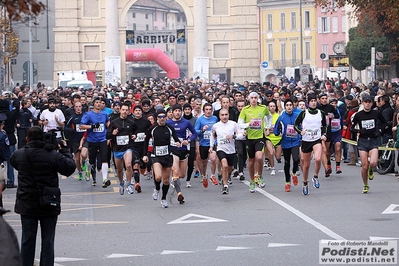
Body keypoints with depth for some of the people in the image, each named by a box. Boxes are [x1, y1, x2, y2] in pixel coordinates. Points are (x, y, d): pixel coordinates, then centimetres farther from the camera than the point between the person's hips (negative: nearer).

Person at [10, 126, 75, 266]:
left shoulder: (18, 154, -6)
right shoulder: (53, 155, -16)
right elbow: (70, 168, -7)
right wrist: (65, 150, 5)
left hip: (27, 205, 2)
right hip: (49, 206, -2)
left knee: (27, 240, 12)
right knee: (47, 241, 7)